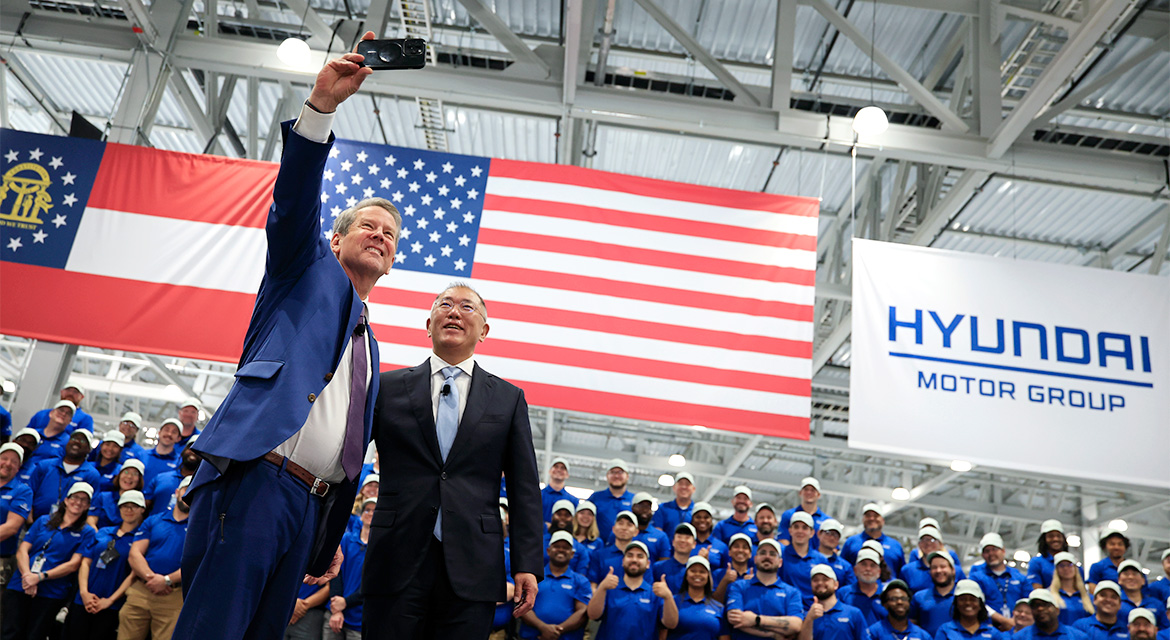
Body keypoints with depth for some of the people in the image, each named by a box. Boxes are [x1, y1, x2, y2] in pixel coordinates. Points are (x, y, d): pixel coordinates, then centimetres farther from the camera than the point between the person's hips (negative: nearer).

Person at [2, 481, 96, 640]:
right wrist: (27, 576, -12)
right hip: (19, 586, 2)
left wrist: (40, 577, -14)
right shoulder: (43, 521, 13)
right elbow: (22, 550, 5)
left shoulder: (86, 533, 4)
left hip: (51, 594, -2)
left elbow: (73, 565, -4)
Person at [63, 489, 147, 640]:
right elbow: (85, 562, 10)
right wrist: (84, 592, -4)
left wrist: (110, 600, -11)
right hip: (83, 602, 4)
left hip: (111, 607, -4)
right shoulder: (103, 532, 15)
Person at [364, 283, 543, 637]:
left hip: (472, 568, 0)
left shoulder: (509, 398, 9)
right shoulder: (388, 387, 9)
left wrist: (527, 565, 0)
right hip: (396, 563, 0)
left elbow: (524, 489, 6)